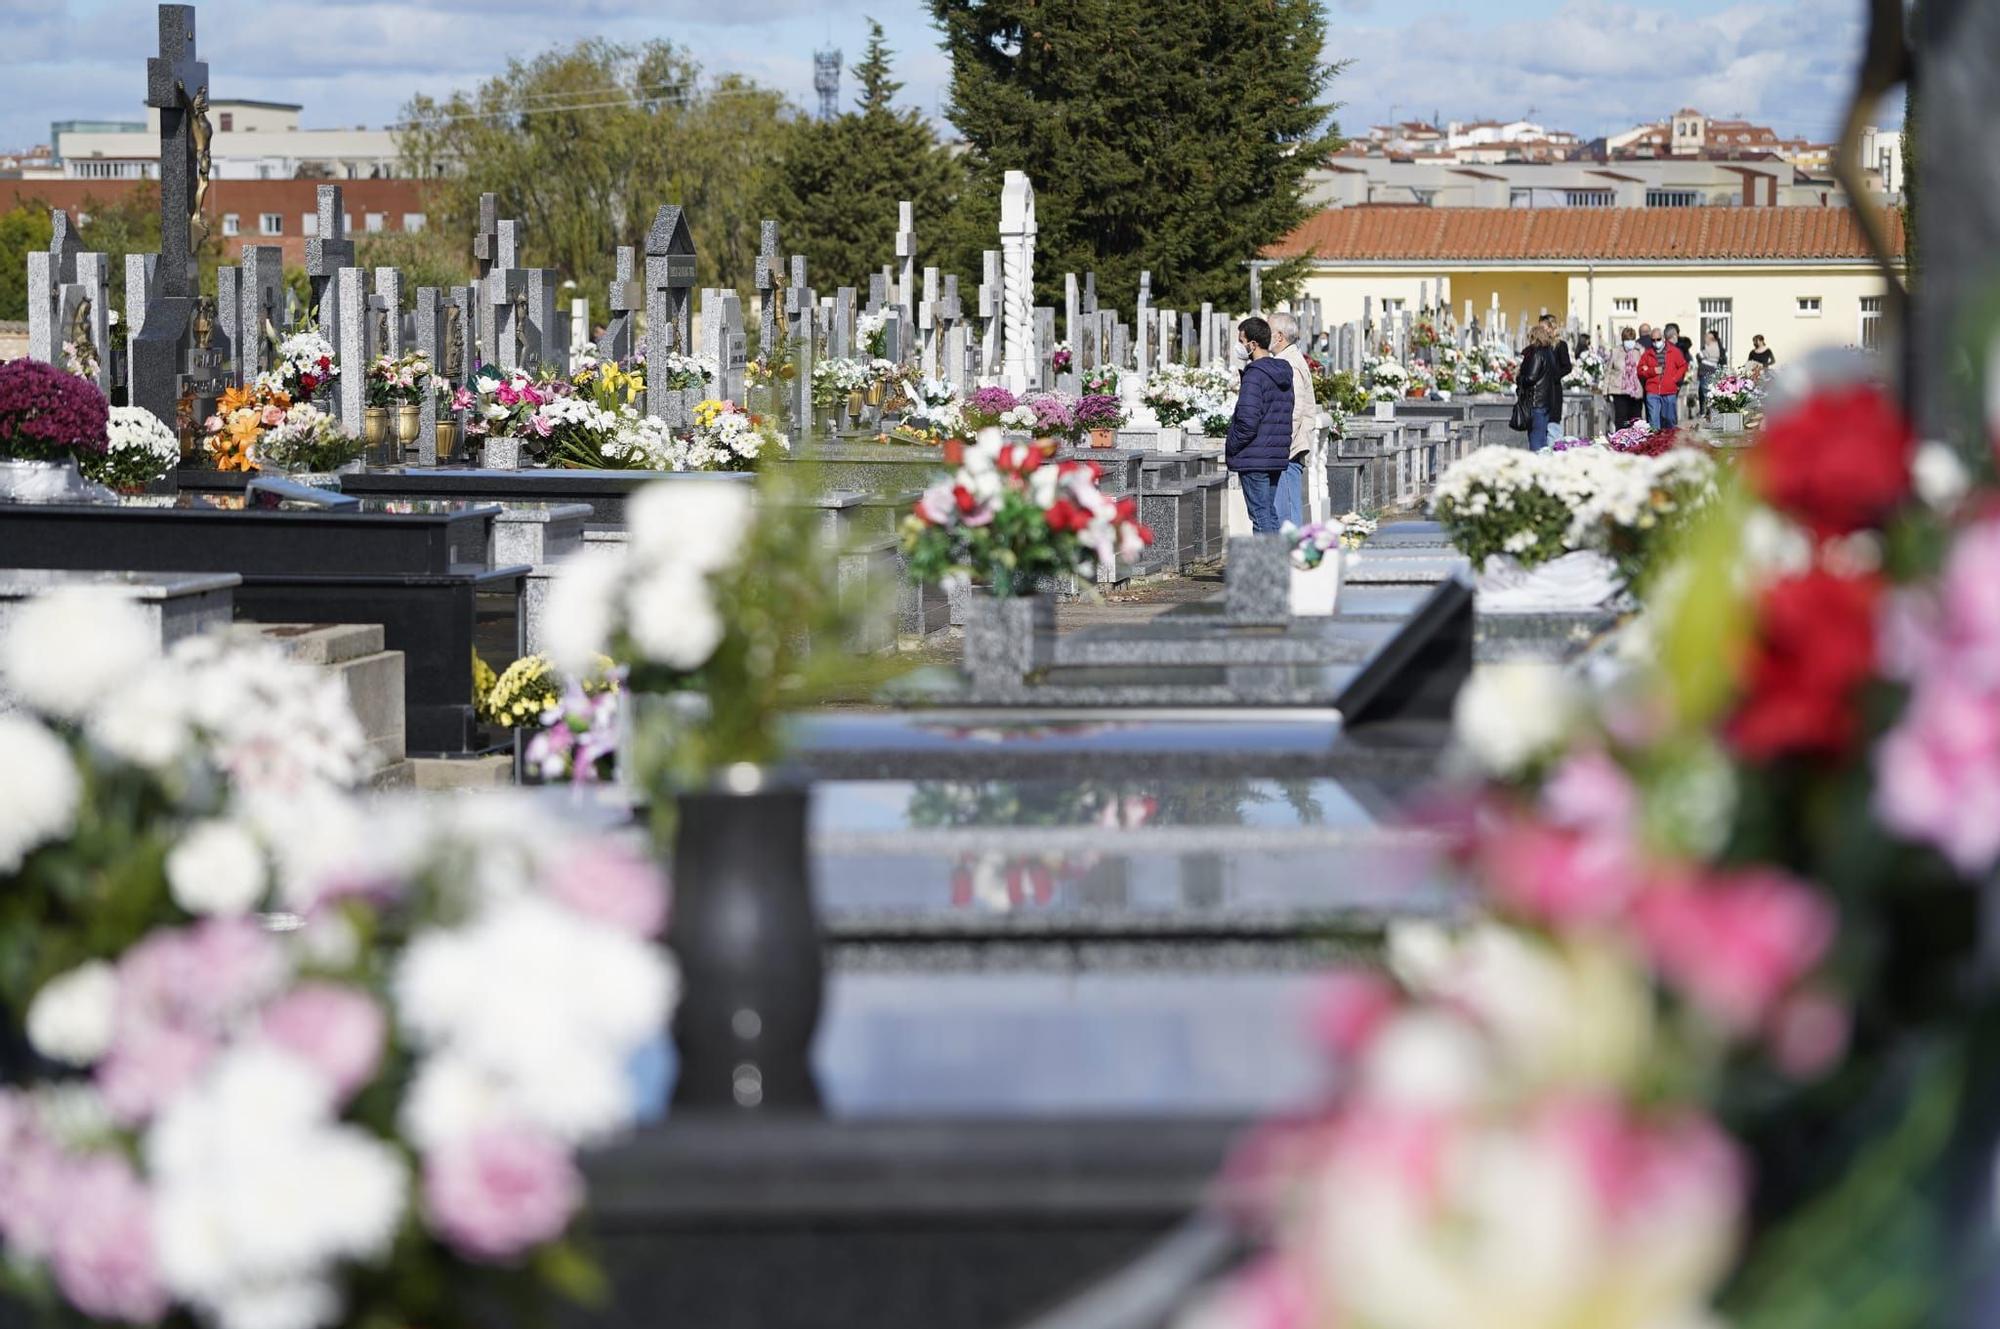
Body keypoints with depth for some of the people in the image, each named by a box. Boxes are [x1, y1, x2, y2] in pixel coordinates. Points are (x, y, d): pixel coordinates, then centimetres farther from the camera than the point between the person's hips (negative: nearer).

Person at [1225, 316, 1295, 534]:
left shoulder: (1255, 375, -16)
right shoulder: (1283, 374, 12)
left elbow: (1248, 421, -22)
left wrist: (1231, 447, -9)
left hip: (1253, 459, -9)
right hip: (1277, 457, 9)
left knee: (1260, 516, -7)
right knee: (1270, 514, 13)